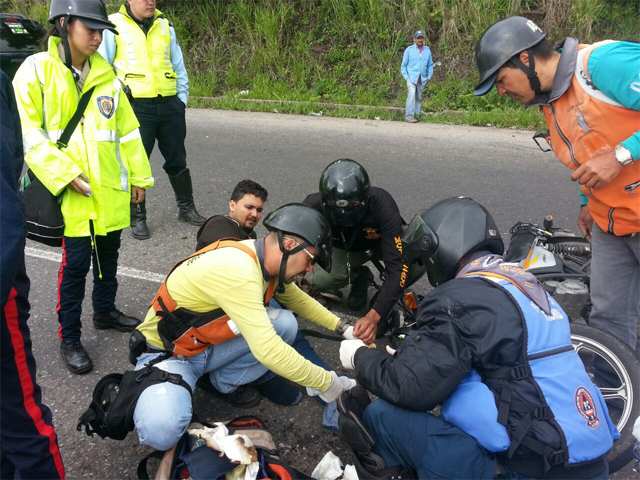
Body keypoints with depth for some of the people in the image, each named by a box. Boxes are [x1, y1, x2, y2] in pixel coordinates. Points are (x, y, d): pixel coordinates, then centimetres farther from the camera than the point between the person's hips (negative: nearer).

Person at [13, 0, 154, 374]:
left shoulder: (106, 75, 6)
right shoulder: (36, 71, -7)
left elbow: (127, 130, 11)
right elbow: (29, 134, -9)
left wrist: (139, 175, 12)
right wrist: (64, 173, -17)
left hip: (111, 190, 5)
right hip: (71, 192, -5)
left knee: (108, 255, 17)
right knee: (76, 264, 0)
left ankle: (105, 311, 39)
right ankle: (70, 338, 16)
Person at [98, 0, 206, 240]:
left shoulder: (164, 25, 12)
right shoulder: (114, 25, 0)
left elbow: (178, 65, 17)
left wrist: (182, 98, 10)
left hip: (170, 105, 4)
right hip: (136, 107, -3)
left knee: (177, 160, 13)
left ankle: (187, 207, 27)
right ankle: (137, 218, 14)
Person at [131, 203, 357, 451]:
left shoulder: (266, 261, -6)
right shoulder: (236, 270, -34)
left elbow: (299, 300, 16)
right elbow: (268, 350, -38)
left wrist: (343, 328, 10)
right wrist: (328, 384, -27)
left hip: (210, 345, 8)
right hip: (166, 353, -8)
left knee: (286, 323, -11)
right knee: (162, 431, -35)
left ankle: (225, 382, 8)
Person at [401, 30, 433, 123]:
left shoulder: (427, 50, 10)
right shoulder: (409, 50, 2)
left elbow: (430, 65, 18)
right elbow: (404, 65, 6)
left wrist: (429, 76, 9)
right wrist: (406, 77, -4)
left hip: (422, 79, 4)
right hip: (411, 77, -4)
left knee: (419, 97, 10)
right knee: (411, 94, -20)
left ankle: (417, 114, 20)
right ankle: (409, 116, -22)